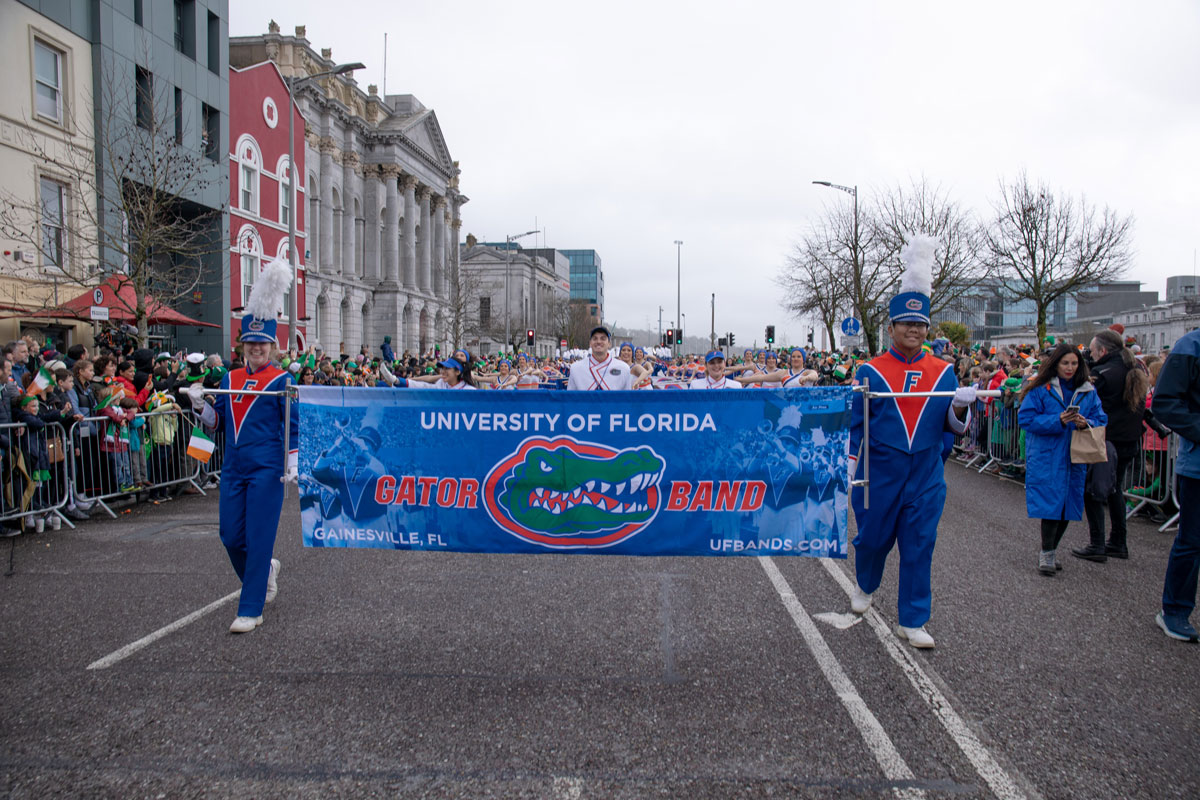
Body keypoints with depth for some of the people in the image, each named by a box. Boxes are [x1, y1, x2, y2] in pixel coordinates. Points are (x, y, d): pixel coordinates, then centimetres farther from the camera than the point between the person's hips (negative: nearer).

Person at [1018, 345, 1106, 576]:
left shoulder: (1088, 392, 9)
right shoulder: (1041, 389, -4)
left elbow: (1101, 419, 9)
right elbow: (1026, 418, -9)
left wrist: (1086, 424, -13)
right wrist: (1057, 421, -20)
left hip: (1074, 458, 5)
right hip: (1046, 457, -4)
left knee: (1068, 505, 9)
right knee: (1050, 504, -9)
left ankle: (1052, 550, 25)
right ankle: (1046, 553, 3)